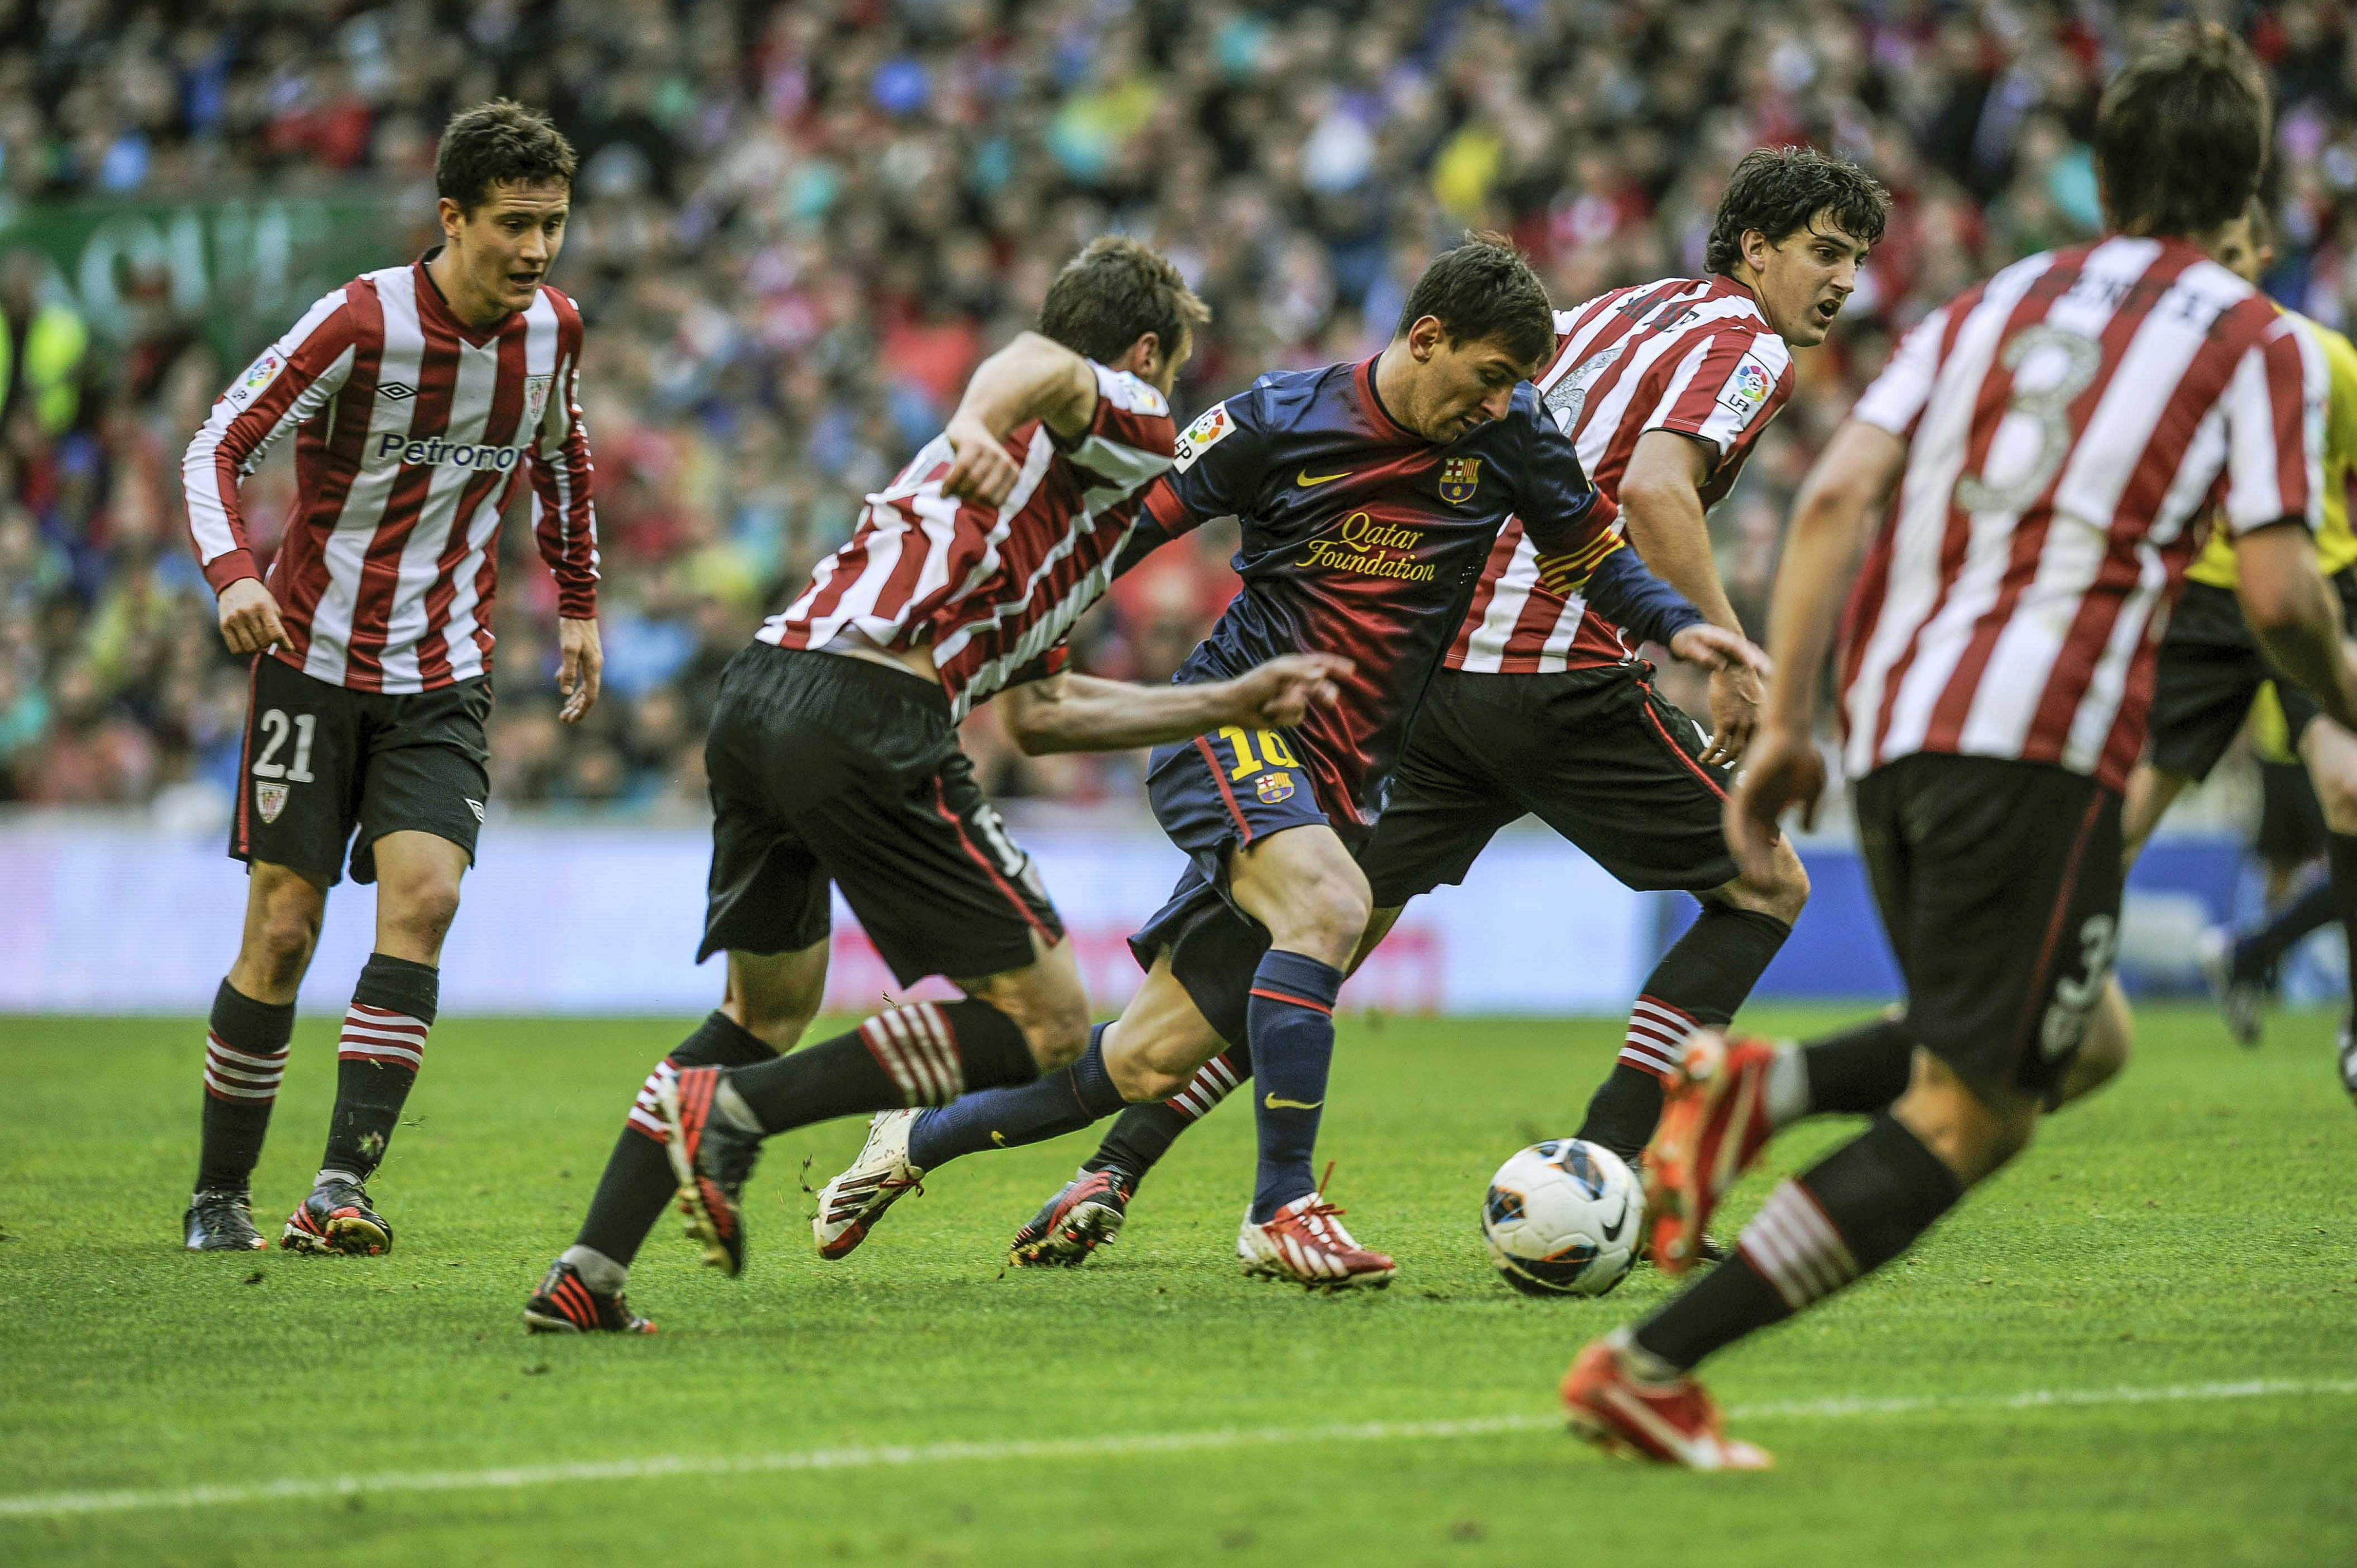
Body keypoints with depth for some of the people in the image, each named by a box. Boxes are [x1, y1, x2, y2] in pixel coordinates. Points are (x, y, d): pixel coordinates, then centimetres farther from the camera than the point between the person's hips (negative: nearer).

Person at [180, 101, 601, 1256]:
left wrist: (578, 606, 23)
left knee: (423, 899, -17)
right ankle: (219, 1196, 13)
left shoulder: (553, 329, -1)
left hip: (442, 680, 3)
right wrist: (234, 574, -32)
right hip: (314, 657, -3)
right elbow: (218, 447, -15)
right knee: (284, 929, -2)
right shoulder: (360, 324, -16)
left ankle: (343, 1184, -19)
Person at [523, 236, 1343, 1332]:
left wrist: (1233, 704, 44)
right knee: (1047, 1022, 0)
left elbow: (1039, 713, 37)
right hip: (869, 715, -9)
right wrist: (979, 427, -38)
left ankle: (587, 1273, 17)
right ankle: (732, 1113, -10)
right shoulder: (1133, 427, 11)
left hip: (755, 693, 9)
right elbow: (1041, 365, -15)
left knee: (769, 1009, 27)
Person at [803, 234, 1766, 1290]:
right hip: (1233, 722, -4)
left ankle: (912, 1144, 23)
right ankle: (1282, 1209, -28)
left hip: (1347, 780, 5)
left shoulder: (1508, 432, 1)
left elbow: (1592, 554, 14)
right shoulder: (1282, 420, -9)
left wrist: (1676, 624, -3)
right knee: (1328, 906, -35)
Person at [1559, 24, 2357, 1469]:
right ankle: (1651, 1367, -13)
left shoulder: (1993, 306, 20)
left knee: (2084, 1042, 24)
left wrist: (1787, 725, 6)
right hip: (2040, 741, -7)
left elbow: (1834, 498, 7)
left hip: (1893, 723, 7)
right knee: (1973, 1120, -2)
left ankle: (1756, 1087, 1)